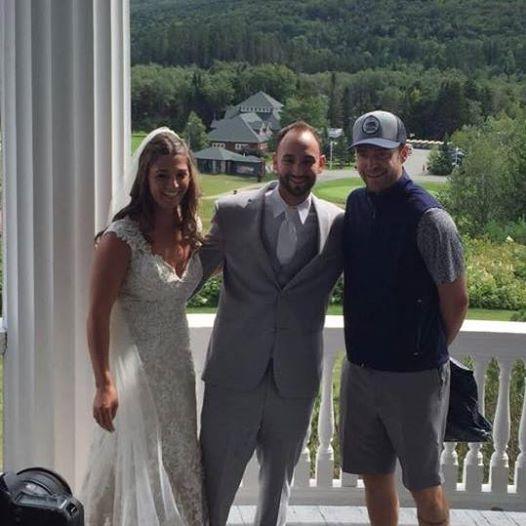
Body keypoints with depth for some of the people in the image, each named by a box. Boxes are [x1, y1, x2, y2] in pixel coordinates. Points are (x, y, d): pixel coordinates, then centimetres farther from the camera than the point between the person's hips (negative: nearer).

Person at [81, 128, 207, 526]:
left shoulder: (191, 229, 3)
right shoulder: (123, 236, -17)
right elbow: (98, 316, -17)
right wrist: (104, 384, -21)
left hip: (178, 366, 6)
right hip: (136, 369, -6)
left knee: (180, 465, 16)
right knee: (145, 467, 5)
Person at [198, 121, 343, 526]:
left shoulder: (338, 224, -2)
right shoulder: (233, 212, -3)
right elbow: (195, 274, 7)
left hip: (295, 379, 1)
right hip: (234, 372, -1)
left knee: (278, 482, 18)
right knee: (216, 482, 8)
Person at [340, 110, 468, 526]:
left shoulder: (428, 218, -17)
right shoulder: (356, 203, 4)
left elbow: (456, 301, -10)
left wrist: (431, 351, 4)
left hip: (414, 374, -6)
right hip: (360, 367, 6)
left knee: (424, 486, 7)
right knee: (374, 476, 16)